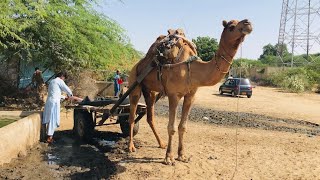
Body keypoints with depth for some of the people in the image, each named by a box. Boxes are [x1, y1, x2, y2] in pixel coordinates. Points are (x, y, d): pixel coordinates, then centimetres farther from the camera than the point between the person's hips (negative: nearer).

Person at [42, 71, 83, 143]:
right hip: (54, 102, -9)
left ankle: (49, 136, 16)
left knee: (50, 119, 11)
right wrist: (70, 96, 15)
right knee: (53, 119, -5)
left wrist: (65, 97, 33)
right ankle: (49, 138, -3)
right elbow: (67, 90, -5)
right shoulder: (59, 81, -3)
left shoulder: (52, 81, 24)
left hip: (49, 101, 9)